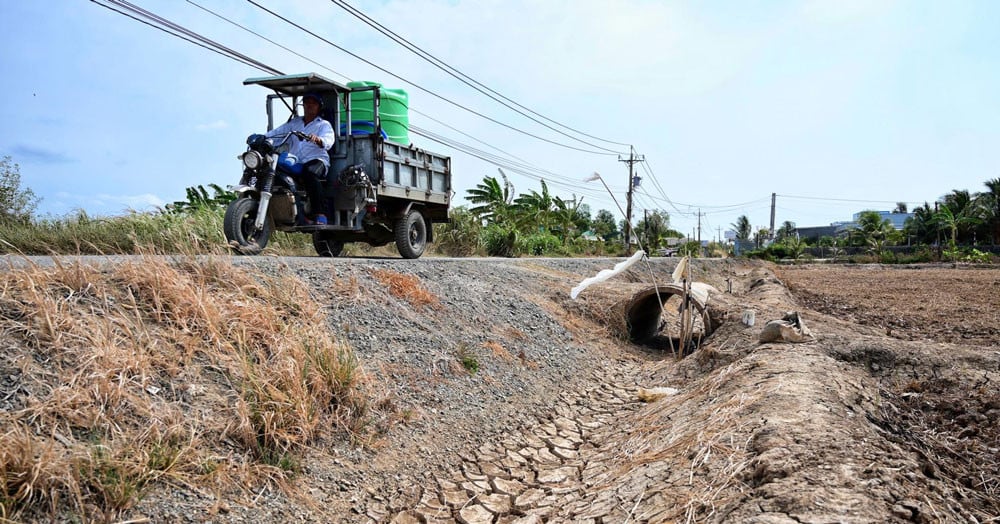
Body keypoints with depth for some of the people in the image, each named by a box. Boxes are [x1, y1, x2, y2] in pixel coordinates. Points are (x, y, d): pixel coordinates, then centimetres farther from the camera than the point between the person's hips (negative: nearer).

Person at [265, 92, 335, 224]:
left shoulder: (324, 124, 12)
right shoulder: (294, 122, 28)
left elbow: (328, 141, -9)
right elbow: (277, 131, 16)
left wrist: (317, 139, -32)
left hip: (317, 160, -5)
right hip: (295, 162, 5)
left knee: (310, 173, -39)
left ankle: (319, 215, -39)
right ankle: (299, 215, -25)